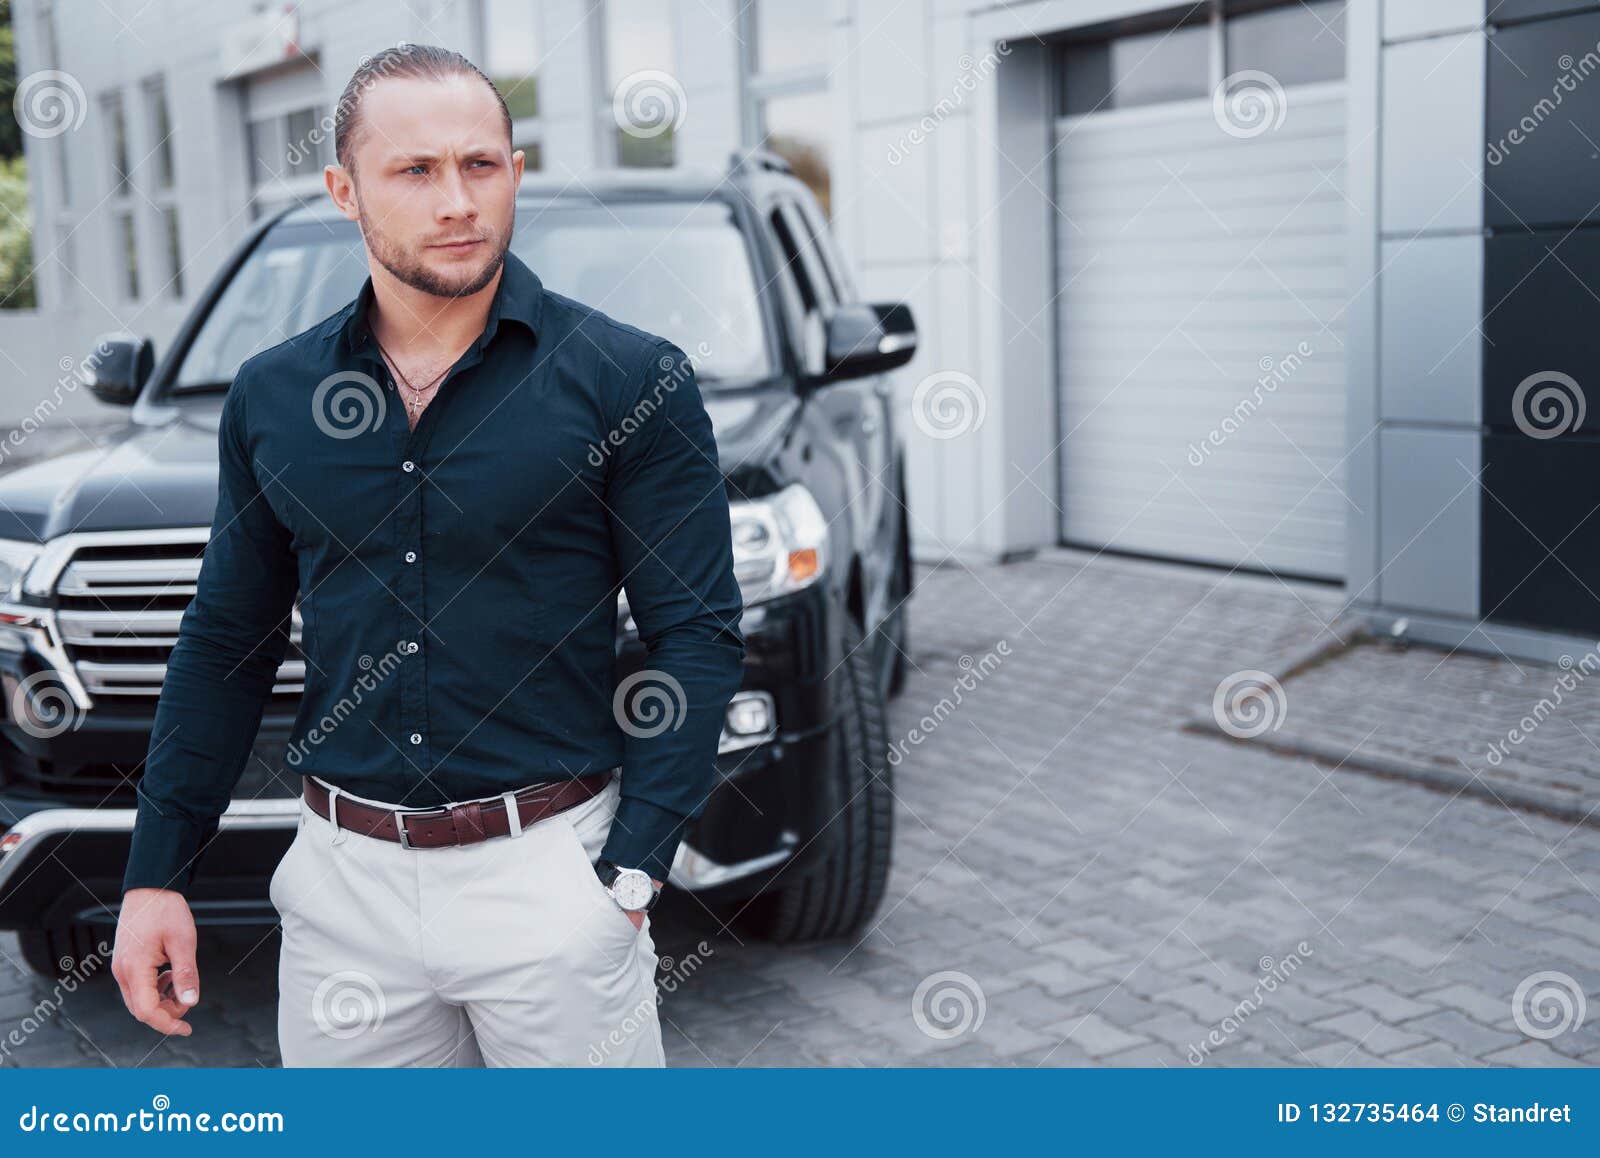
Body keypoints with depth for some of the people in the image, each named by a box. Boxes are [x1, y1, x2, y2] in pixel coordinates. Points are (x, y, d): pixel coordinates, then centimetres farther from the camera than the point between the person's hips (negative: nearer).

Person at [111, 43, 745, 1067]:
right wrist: (157, 875, 7)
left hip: (550, 869, -3)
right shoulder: (271, 397, 5)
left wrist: (631, 871, -14)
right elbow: (225, 643, 11)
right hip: (342, 876, 4)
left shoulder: (631, 380, -6)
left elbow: (699, 633, -7)